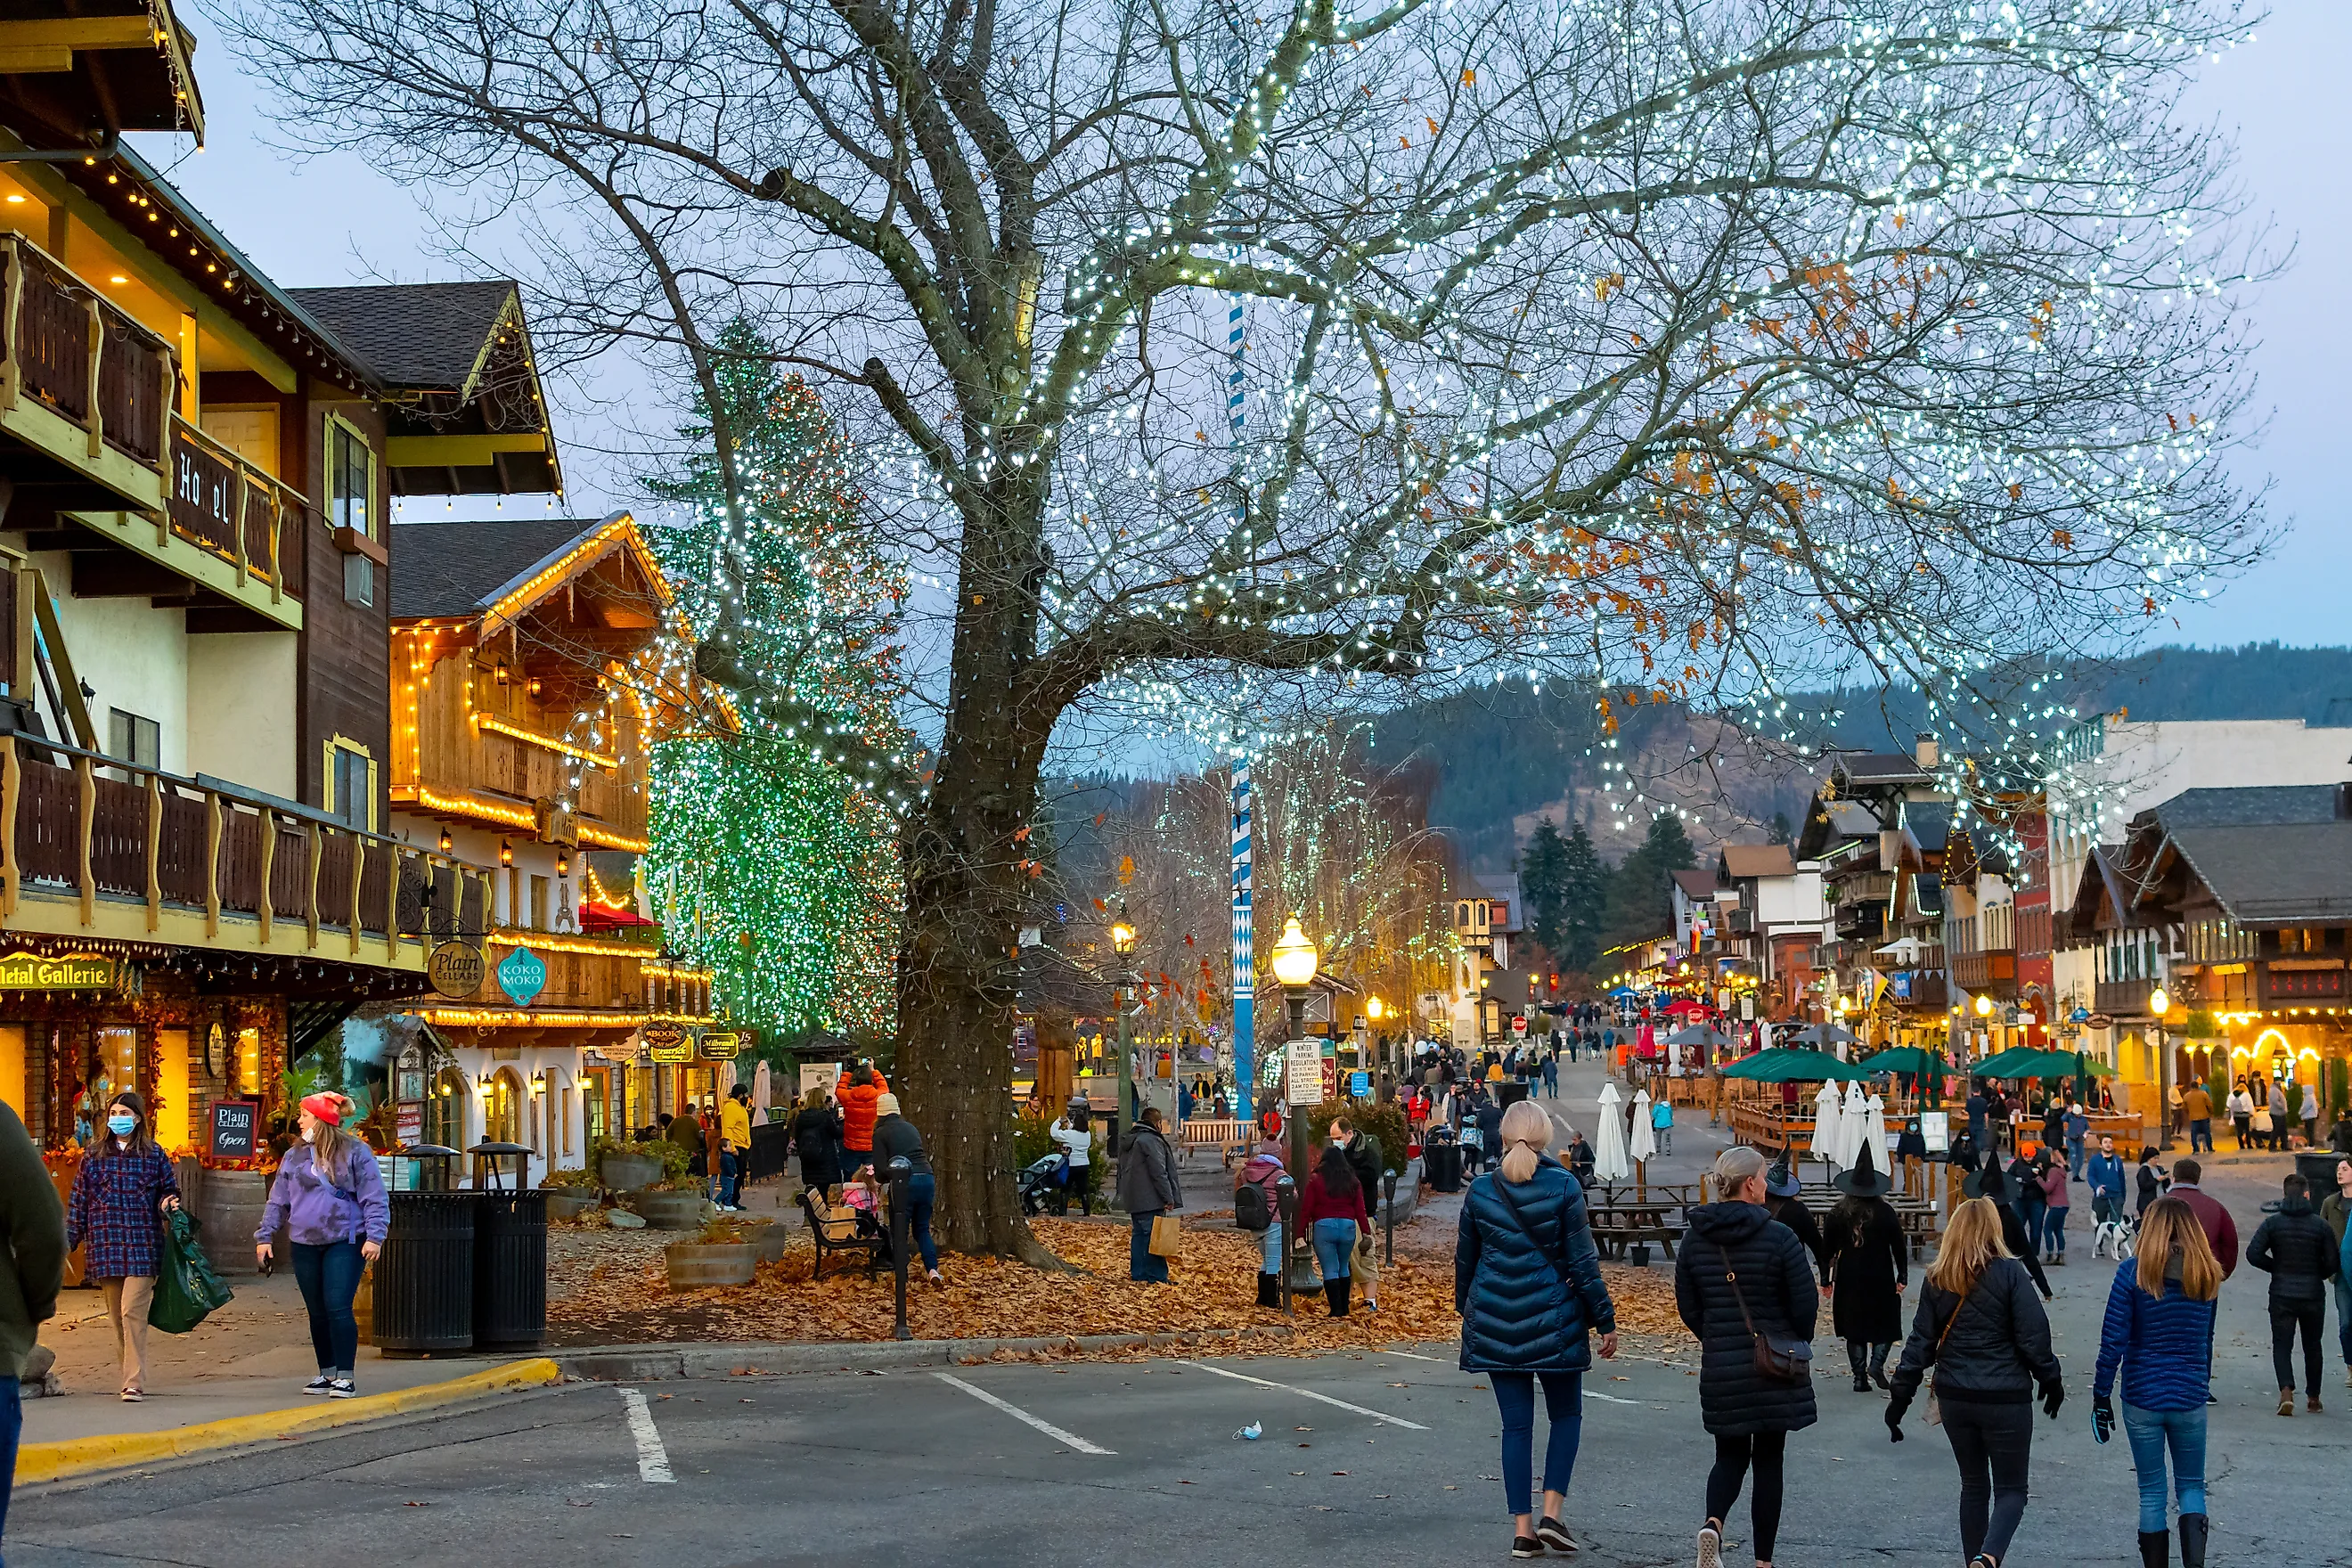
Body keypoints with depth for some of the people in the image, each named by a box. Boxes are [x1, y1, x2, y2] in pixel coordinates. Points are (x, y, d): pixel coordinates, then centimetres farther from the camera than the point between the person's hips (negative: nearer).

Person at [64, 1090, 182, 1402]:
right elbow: (79, 1201, 12)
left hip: (142, 1246, -3)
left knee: (133, 1312, -14)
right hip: (105, 1245, 3)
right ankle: (132, 1377, 17)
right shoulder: (94, 1157, 11)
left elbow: (169, 1190, 14)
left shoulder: (154, 1156, 6)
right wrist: (68, 1240, 7)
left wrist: (170, 1203, -9)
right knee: (116, 1317, 6)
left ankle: (134, 1383, -14)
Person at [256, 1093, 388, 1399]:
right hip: (305, 1245, 5)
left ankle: (345, 1377, -8)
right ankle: (327, 1374, 21)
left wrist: (374, 1236, -13)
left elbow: (375, 1199, -5)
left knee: (338, 1308, -13)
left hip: (344, 1243, -5)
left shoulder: (355, 1153, -3)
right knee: (317, 1313, 10)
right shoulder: (294, 1156, 11)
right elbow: (278, 1201, 16)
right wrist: (265, 1236, 10)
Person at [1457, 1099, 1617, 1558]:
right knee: (1566, 1414, 14)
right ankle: (1551, 1513, 1)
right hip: (1553, 1321, -2)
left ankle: (1522, 1528, 6)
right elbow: (1582, 1261, -7)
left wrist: (1466, 1309, 26)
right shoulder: (1564, 1186, -8)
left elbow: (1465, 1259, 10)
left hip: (1494, 1323, 2)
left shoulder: (1480, 1191, 0)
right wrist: (1605, 1320, -1)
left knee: (1516, 1424, 7)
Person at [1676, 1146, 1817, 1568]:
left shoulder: (1695, 1238, 0)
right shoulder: (1779, 1237, -14)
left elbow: (1687, 1308, 5)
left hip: (1720, 1370, 3)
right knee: (1768, 1461, 9)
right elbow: (1806, 1305, -9)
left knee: (1730, 1456, 15)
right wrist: (1794, 1342, 11)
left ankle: (1713, 1523, -14)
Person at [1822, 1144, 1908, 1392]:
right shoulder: (1885, 1212, -6)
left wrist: (1826, 1279, 11)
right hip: (1880, 1278, -2)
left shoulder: (1838, 1213, -2)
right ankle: (1876, 1363, -11)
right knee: (1886, 1325, 11)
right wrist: (1902, 1276, 5)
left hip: (1849, 1280, 2)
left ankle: (1860, 1377, 7)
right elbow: (1899, 1246, -3)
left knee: (1854, 1329, 9)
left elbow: (1827, 1248, 3)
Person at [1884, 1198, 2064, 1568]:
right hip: (2006, 1398, -4)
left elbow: (1921, 1342, 4)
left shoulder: (1936, 1280, 2)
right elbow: (2033, 1338, -10)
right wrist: (2051, 1381, 5)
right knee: (2011, 1489, 4)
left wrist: (1900, 1397, 9)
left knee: (1974, 1485, 19)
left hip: (1955, 1398, 4)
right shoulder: (2010, 1274, -10)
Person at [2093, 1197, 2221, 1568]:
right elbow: (2206, 1340, 9)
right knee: (2192, 1488, 15)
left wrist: (2101, 1396, -5)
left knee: (2152, 1493, 10)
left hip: (2142, 1398, -2)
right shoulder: (2207, 1276, 0)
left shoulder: (2132, 1273, -10)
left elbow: (2113, 1342, -12)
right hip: (2191, 1398, 2)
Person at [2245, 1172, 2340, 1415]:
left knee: (2281, 1344, 4)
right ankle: (2313, 1398, 22)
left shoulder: (2272, 1223, -4)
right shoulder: (2321, 1225, -6)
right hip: (2313, 1294, 1)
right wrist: (2320, 1275, 13)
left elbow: (2253, 1254, -12)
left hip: (2281, 1294, -1)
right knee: (2312, 1345, 16)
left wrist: (2276, 1268, 4)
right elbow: (2332, 1262, -8)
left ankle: (2286, 1391, -19)